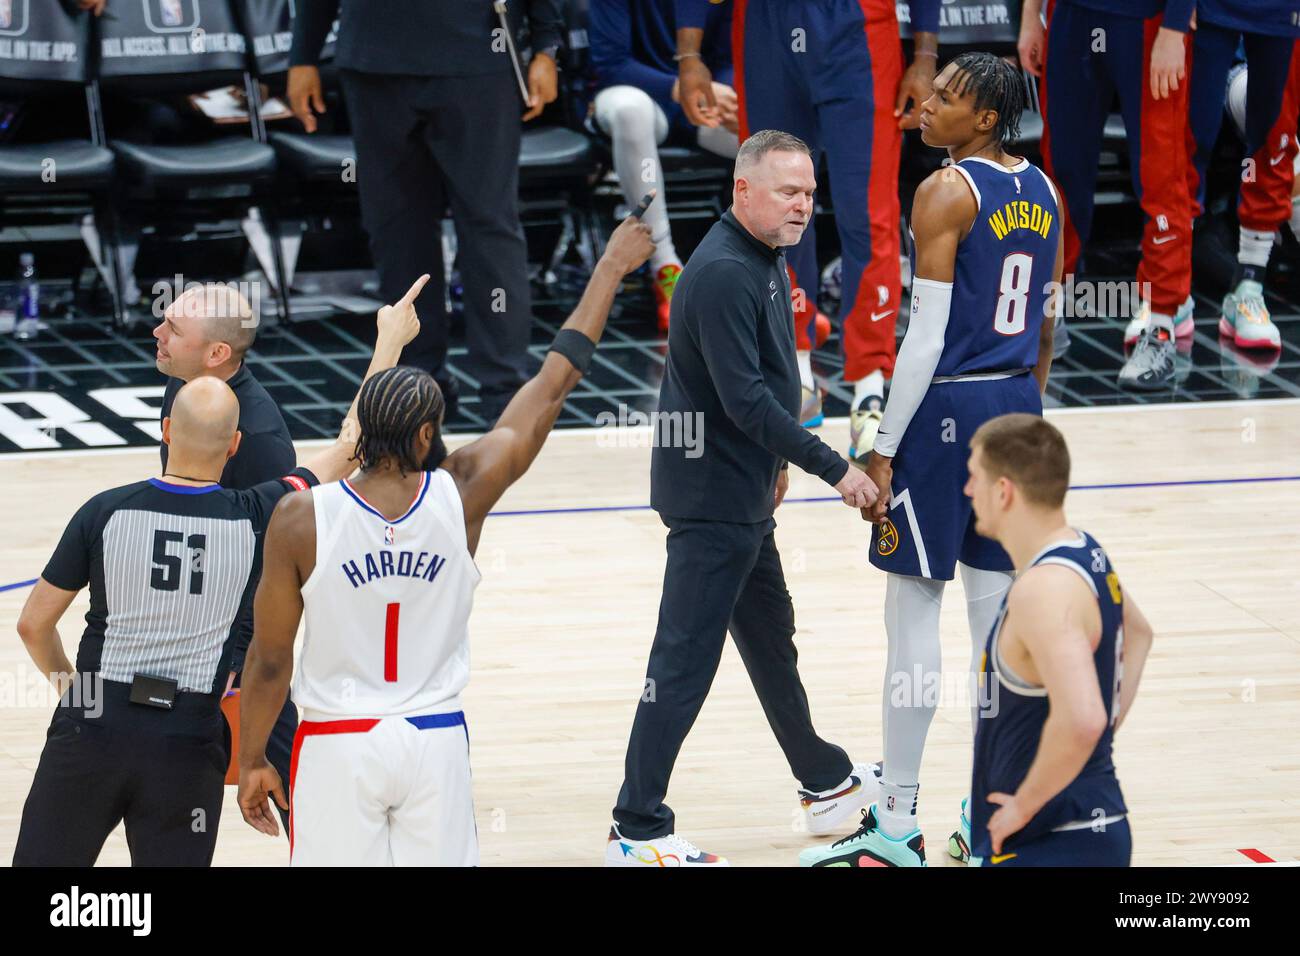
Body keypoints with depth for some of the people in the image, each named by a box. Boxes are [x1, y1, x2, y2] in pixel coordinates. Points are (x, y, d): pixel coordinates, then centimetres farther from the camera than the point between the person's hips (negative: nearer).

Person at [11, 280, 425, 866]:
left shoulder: (105, 512, -6)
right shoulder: (257, 521, -7)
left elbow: (34, 624, 2)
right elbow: (351, 445, 7)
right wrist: (390, 341, 19)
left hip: (91, 731, 0)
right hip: (187, 748, 0)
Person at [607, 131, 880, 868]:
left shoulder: (762, 260, 10)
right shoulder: (724, 274, -22)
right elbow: (745, 400, -25)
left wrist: (773, 460, 27)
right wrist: (832, 468, -21)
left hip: (741, 494, 11)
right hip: (711, 495, -11)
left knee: (771, 640, 23)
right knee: (685, 661, -8)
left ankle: (827, 782, 39)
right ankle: (637, 832, -7)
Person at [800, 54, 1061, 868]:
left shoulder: (946, 194, -14)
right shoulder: (1041, 192, 10)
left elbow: (928, 335, -17)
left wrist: (885, 449, -14)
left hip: (946, 406, -8)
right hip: (1016, 405, 8)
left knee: (913, 615, -2)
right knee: (997, 610, 12)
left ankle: (898, 828, -1)